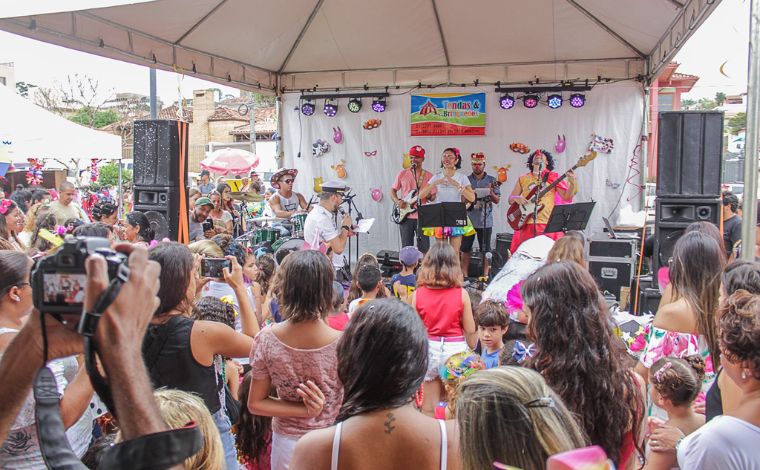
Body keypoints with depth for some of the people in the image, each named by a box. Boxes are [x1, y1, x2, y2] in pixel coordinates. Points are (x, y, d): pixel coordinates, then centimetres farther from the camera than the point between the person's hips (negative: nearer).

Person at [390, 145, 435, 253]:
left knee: (424, 247, -1)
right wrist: (397, 201, -7)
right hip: (405, 216, 1)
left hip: (422, 217, -1)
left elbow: (434, 196, 5)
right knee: (406, 247, 7)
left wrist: (429, 196, -18)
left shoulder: (429, 176, 4)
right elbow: (393, 190, 11)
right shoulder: (402, 174, 7)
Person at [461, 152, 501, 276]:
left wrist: (491, 193, -18)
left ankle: (485, 275, 11)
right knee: (465, 248, 5)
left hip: (485, 220, -1)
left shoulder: (491, 180, 4)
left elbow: (497, 200, 1)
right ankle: (464, 275, 14)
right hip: (468, 219, 2)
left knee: (485, 249, 2)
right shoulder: (466, 180, 8)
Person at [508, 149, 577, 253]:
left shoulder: (553, 177, 9)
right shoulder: (523, 178, 16)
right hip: (526, 223, 2)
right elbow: (511, 199, 18)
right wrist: (516, 198, -4)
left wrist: (572, 183, -17)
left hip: (547, 225, -2)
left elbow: (566, 196, 1)